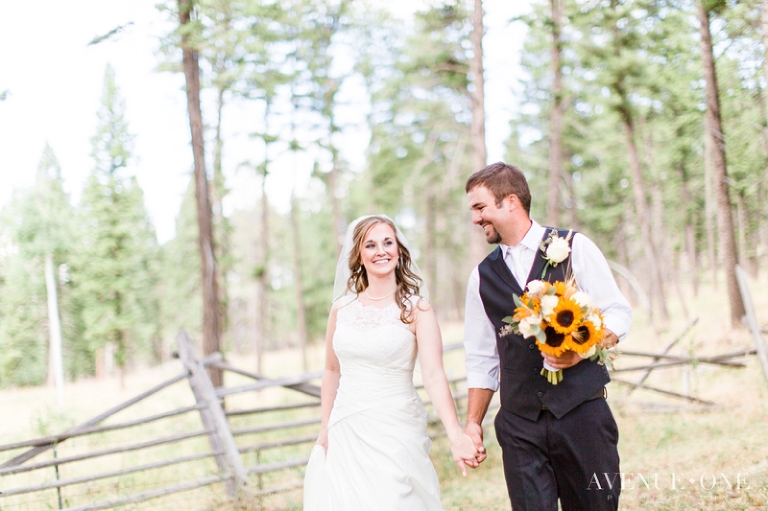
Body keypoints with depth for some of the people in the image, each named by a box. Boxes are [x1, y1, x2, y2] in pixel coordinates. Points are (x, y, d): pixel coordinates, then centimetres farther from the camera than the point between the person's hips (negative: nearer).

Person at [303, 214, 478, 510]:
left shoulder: (416, 309, -8)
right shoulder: (342, 308, 4)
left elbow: (434, 376, -19)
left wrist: (456, 436, -32)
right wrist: (325, 427, 14)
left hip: (395, 431, -4)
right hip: (346, 431, 4)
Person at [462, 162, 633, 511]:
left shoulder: (573, 248, 2)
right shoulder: (483, 276, 11)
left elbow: (618, 314, 0)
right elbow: (481, 359, 15)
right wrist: (472, 423, 10)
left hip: (582, 412, -2)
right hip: (519, 423, 3)